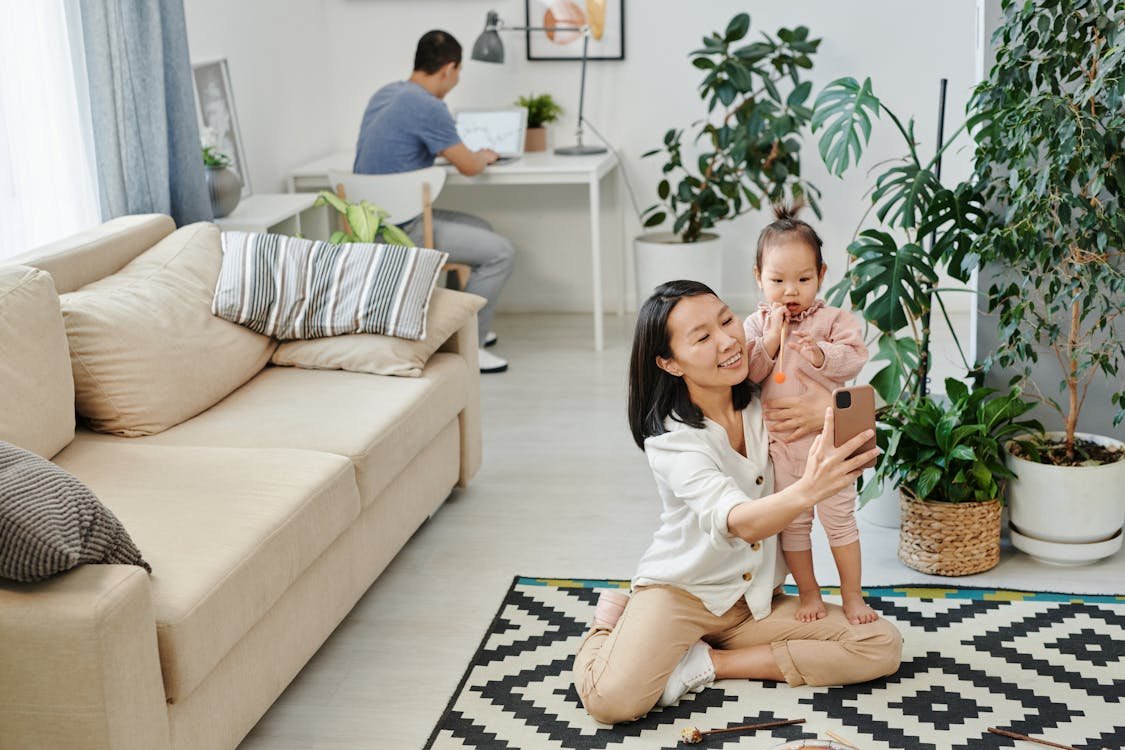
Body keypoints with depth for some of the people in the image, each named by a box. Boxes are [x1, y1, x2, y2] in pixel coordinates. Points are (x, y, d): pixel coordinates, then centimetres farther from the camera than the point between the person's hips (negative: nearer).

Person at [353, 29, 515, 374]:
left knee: (481, 229, 23)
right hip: (399, 230, -10)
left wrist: (473, 154, 32)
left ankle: (472, 327, 29)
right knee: (500, 252, -8)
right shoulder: (427, 106, -19)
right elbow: (468, 166, -9)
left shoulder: (385, 93, 11)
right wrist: (485, 156, 14)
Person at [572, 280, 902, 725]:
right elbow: (738, 522, -37)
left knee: (883, 646, -13)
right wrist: (807, 491, -58)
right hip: (679, 590, -6)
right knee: (612, 699, -32)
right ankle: (613, 625, 3)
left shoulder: (764, 405, -5)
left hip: (755, 600, 6)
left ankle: (706, 663, -8)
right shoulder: (673, 441, -22)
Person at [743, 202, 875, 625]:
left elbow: (854, 359, -15)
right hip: (779, 443, 2)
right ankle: (808, 594, 26)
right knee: (793, 523, 12)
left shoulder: (834, 319, -4)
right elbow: (747, 373, -9)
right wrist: (770, 340, -20)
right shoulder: (757, 325, 0)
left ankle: (852, 595, 21)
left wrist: (821, 354, -31)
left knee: (839, 517, 6)